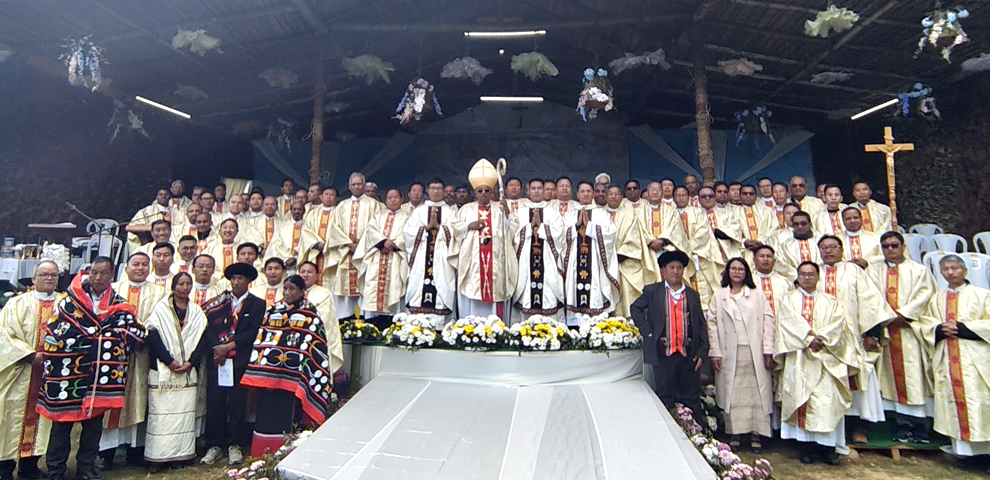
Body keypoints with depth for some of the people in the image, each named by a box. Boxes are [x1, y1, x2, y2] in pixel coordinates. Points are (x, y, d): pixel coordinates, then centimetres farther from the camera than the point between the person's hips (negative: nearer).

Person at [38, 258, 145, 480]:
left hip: (100, 376, 2)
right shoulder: (70, 302, 0)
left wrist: (96, 334, -11)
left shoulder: (120, 305, 4)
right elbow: (53, 335, -3)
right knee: (62, 420, 5)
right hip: (68, 374, -1)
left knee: (94, 421, 8)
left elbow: (138, 332, -5)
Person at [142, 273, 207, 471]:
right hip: (162, 371, -3)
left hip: (188, 371, 3)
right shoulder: (161, 309, 1)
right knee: (161, 412, -2)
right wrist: (169, 361, -14)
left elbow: (202, 340, 5)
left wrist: (191, 362, -8)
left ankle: (182, 452, 11)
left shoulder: (197, 312, 10)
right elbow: (153, 338, -7)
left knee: (185, 412, 3)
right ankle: (159, 456, 6)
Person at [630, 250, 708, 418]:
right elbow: (635, 308, 8)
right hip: (663, 353, -2)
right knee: (666, 400, 6)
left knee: (692, 399, 8)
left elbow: (701, 325, 10)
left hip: (689, 355, 2)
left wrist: (702, 352, 2)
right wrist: (647, 331, -3)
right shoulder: (652, 291, 5)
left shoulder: (693, 295, 11)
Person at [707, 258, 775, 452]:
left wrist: (768, 351, -5)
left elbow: (769, 321, 3)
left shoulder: (757, 295, 10)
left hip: (754, 354, 0)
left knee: (757, 393, 0)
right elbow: (712, 325, 4)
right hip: (729, 354, 0)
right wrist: (715, 353, -2)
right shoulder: (718, 296, 8)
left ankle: (756, 434, 10)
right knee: (732, 394, 2)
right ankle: (734, 434, 10)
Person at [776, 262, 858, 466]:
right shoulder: (788, 300, 12)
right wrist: (809, 339, -15)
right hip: (799, 359, -1)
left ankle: (828, 446, 0)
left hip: (827, 360, 1)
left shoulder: (830, 301, 16)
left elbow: (838, 323, 0)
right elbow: (790, 323, -4)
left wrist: (822, 338, -15)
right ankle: (807, 446, 2)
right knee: (803, 399, -3)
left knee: (828, 400, -6)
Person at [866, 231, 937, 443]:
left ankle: (920, 424, 3)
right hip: (885, 329, 1)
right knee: (894, 375, 1)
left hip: (911, 329, -1)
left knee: (915, 375, -4)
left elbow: (925, 295, -3)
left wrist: (903, 314, -14)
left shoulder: (919, 270, 10)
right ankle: (903, 424, 6)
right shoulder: (873, 270, 13)